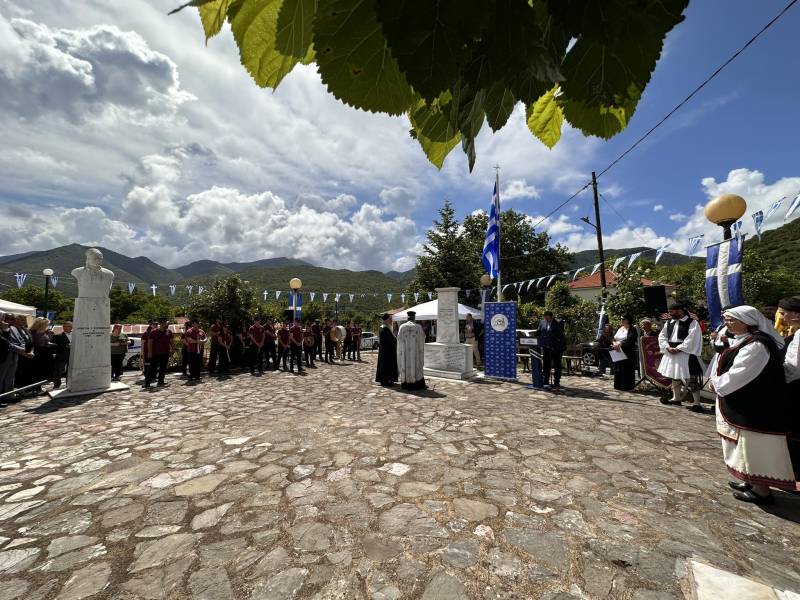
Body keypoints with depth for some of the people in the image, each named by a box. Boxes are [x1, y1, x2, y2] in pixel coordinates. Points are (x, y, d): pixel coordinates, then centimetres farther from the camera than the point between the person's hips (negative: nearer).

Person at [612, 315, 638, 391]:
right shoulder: (619, 328, 15)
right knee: (618, 369, 9)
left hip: (627, 353, -6)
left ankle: (627, 386, 6)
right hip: (618, 353, 6)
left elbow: (629, 340, -19)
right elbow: (614, 338, 9)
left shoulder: (632, 329, -5)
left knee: (627, 370, -2)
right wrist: (615, 344, -10)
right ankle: (618, 385, 18)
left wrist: (619, 344, -22)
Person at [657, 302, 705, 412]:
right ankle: (676, 398, 32)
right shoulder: (669, 323, 10)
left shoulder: (692, 323, -9)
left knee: (690, 378, -5)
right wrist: (668, 347, -8)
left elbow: (691, 340, -17)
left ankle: (696, 403, 4)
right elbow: (662, 336, 7)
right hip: (671, 353, 7)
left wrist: (678, 349, -20)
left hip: (685, 354, -7)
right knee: (674, 376, 18)